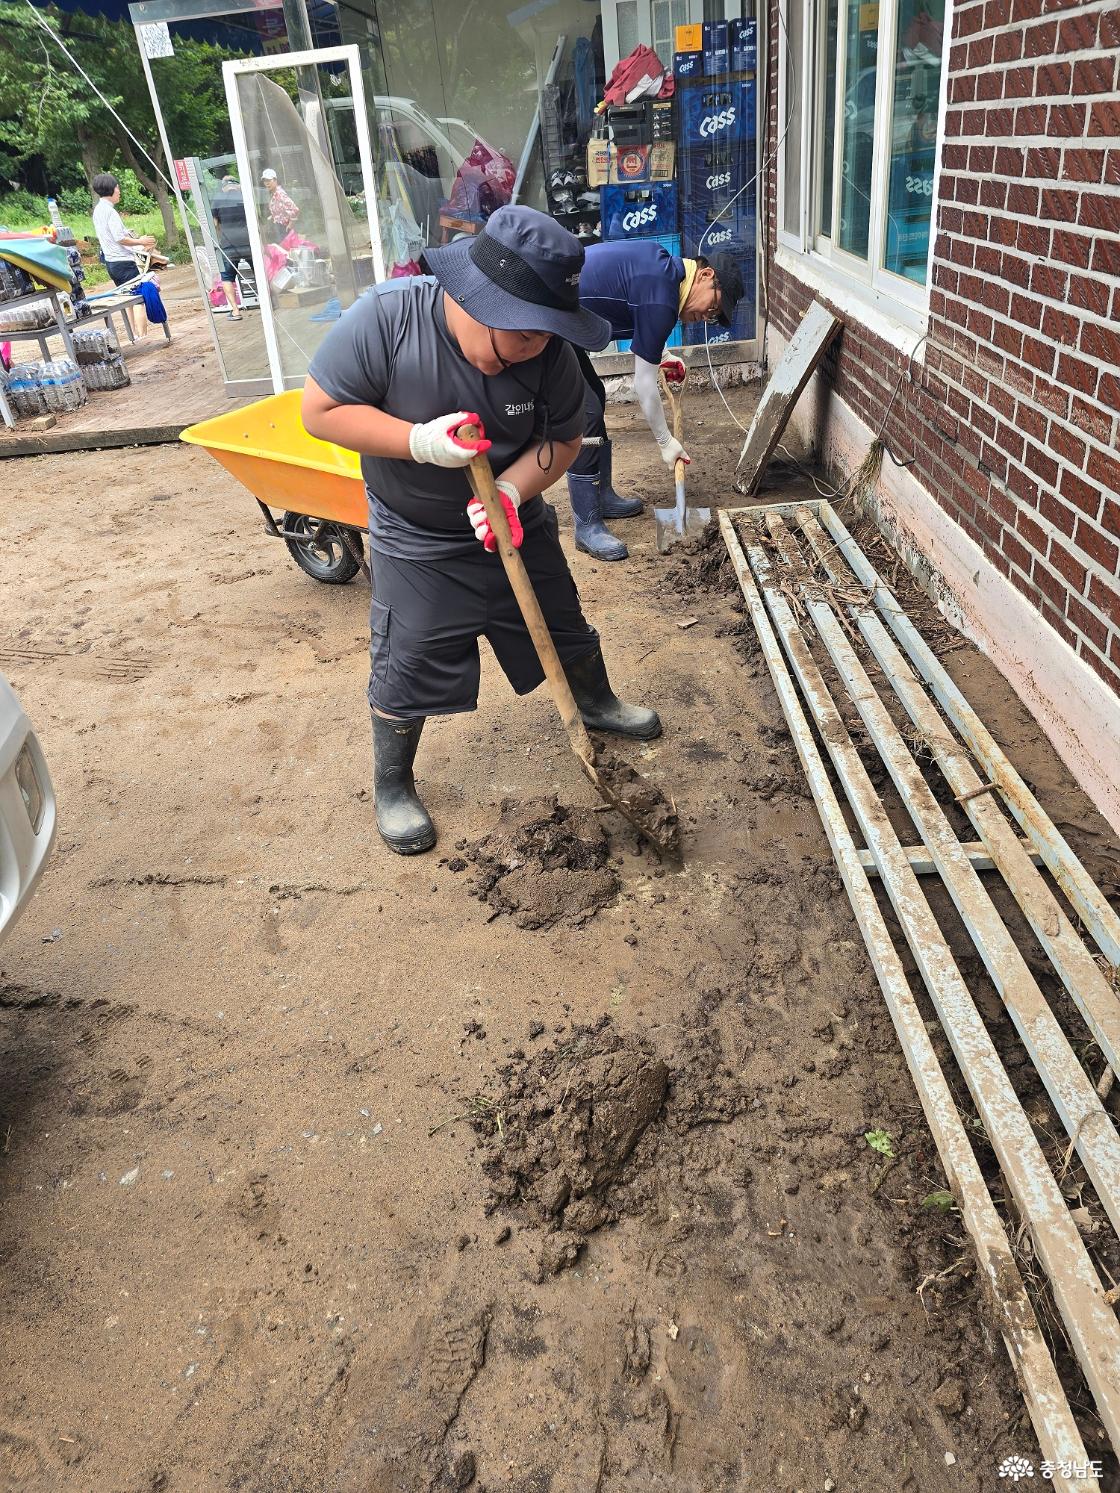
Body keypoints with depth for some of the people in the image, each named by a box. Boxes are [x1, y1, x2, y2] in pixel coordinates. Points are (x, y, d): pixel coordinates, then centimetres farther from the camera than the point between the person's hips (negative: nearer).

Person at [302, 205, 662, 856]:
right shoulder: (385, 316, -27)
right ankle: (392, 784, 27)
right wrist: (422, 442, -32)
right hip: (417, 544, -3)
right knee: (407, 673, 2)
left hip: (518, 526, 3)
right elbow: (321, 410, -21)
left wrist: (512, 491, -26)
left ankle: (597, 703, 52)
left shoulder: (550, 351, -19)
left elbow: (564, 439, -6)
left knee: (565, 628, 20)